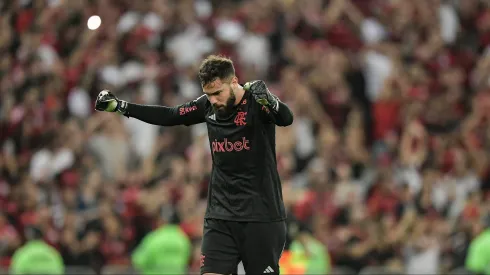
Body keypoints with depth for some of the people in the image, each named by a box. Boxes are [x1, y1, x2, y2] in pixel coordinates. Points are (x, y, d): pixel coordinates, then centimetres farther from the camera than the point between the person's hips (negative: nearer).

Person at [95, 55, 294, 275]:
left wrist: (268, 99, -52)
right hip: (220, 214, 5)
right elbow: (169, 116, 17)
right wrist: (119, 106, 14)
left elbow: (286, 119, -30)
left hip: (261, 216, -5)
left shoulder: (256, 102, -12)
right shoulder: (208, 105, 5)